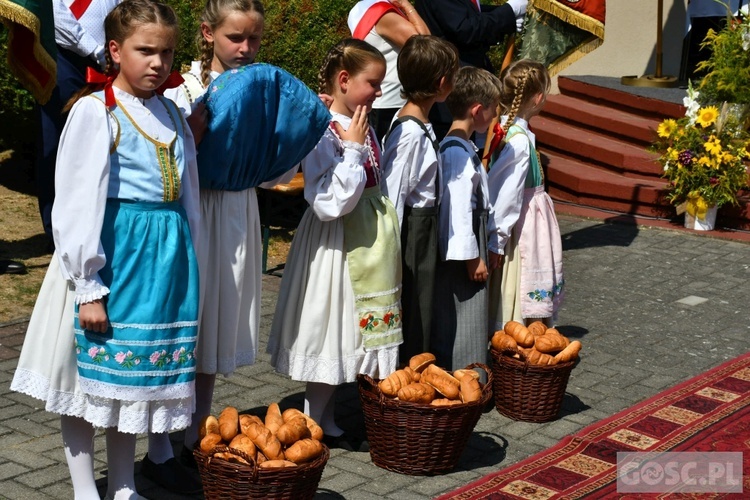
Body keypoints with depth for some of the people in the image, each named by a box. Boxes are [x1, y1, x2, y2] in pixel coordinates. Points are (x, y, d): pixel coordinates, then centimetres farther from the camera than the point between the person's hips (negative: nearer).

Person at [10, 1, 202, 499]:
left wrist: (188, 266, 14)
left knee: (134, 374, 12)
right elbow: (79, 203, -12)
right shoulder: (95, 111, -8)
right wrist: (89, 287, -15)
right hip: (114, 252, -6)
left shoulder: (171, 113, 11)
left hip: (166, 254, 6)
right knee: (88, 375, 4)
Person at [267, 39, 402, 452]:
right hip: (340, 244, -9)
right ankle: (315, 425, 15)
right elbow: (330, 204, -25)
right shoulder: (323, 134, -19)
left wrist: (391, 243, 18)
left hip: (371, 243, 9)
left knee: (354, 335, 13)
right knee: (335, 332, 1)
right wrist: (353, 150, -23)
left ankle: (325, 420, 24)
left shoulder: (364, 130, 7)